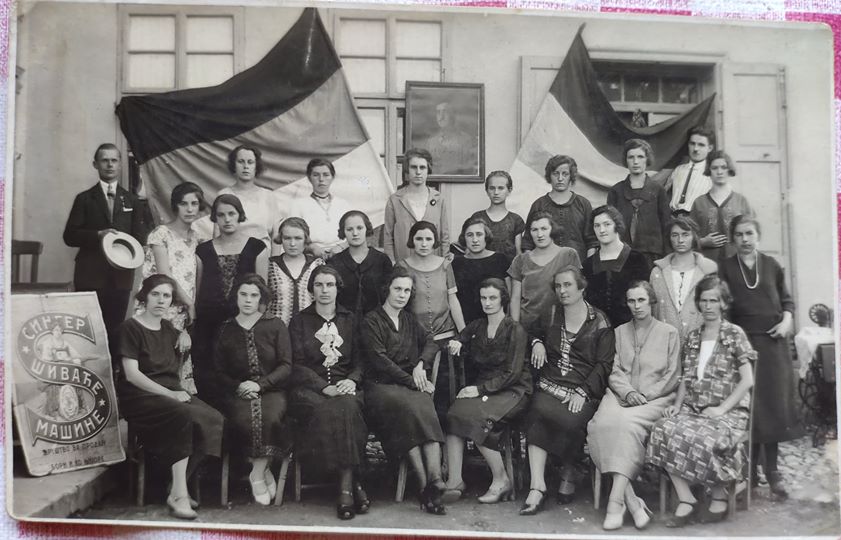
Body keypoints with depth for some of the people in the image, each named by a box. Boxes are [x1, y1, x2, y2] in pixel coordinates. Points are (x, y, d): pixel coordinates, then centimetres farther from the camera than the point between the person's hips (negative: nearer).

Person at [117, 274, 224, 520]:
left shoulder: (167, 328, 18)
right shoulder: (131, 328, -2)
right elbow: (131, 374, -11)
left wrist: (185, 334, 15)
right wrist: (169, 394, -20)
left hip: (171, 393, 7)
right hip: (140, 397, -6)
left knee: (214, 419, -21)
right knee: (183, 416, -36)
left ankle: (177, 488, -15)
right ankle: (179, 494, -28)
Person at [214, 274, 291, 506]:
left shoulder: (275, 326, 7)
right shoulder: (226, 330, 13)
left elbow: (286, 366, 1)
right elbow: (219, 371, 12)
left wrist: (260, 384, -12)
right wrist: (238, 386, -8)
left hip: (271, 389, -1)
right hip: (238, 392, 1)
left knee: (270, 418, -33)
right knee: (243, 420, -32)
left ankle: (257, 474, -13)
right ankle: (265, 470, -10)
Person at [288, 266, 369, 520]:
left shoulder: (349, 320, 18)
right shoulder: (299, 321, 12)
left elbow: (360, 360, 14)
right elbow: (297, 364, 2)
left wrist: (352, 380, -8)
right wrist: (325, 387, -12)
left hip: (345, 386, 1)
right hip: (310, 388, -1)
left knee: (349, 407, -34)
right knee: (324, 410, -34)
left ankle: (346, 486, -33)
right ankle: (353, 484, -28)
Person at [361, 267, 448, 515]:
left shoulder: (410, 320, 23)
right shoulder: (371, 321, 4)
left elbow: (430, 342, 13)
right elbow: (379, 359, -7)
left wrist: (421, 364, -8)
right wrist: (412, 381, -12)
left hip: (410, 384, 4)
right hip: (380, 385, -4)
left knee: (424, 408, -29)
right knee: (409, 405, -34)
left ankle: (435, 479, -39)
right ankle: (425, 484, -34)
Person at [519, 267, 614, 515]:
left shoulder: (599, 322, 3)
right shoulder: (550, 315, 15)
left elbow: (604, 364, -2)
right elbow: (533, 331, 36)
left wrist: (583, 392, -13)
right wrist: (537, 343, 11)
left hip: (584, 391, -3)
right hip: (549, 386, 3)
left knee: (569, 422, -32)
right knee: (538, 411, -30)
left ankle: (568, 475, -3)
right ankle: (537, 487, -30)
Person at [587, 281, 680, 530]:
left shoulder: (669, 333, 12)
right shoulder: (619, 332, 21)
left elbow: (672, 376, 5)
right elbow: (614, 371, 12)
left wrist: (645, 395, -8)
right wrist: (628, 392, -7)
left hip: (656, 398, -2)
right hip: (621, 395, 3)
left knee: (626, 423, -34)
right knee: (601, 424, -31)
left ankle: (616, 500, -33)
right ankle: (632, 502, -31)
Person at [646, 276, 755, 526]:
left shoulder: (734, 334, 1)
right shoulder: (692, 337, 16)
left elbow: (747, 380, -5)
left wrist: (721, 409, -13)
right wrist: (677, 405, 1)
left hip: (727, 411, -4)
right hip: (693, 408, 5)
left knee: (701, 439, -34)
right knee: (663, 430, -25)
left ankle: (719, 495, -7)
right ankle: (685, 499, -19)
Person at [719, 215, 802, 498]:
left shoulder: (772, 265, 8)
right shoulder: (725, 268, 3)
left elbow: (787, 299, 13)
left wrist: (786, 320, -5)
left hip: (772, 340, 2)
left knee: (773, 404, 3)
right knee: (748, 406, 1)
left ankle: (772, 469, 13)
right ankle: (750, 470, 11)